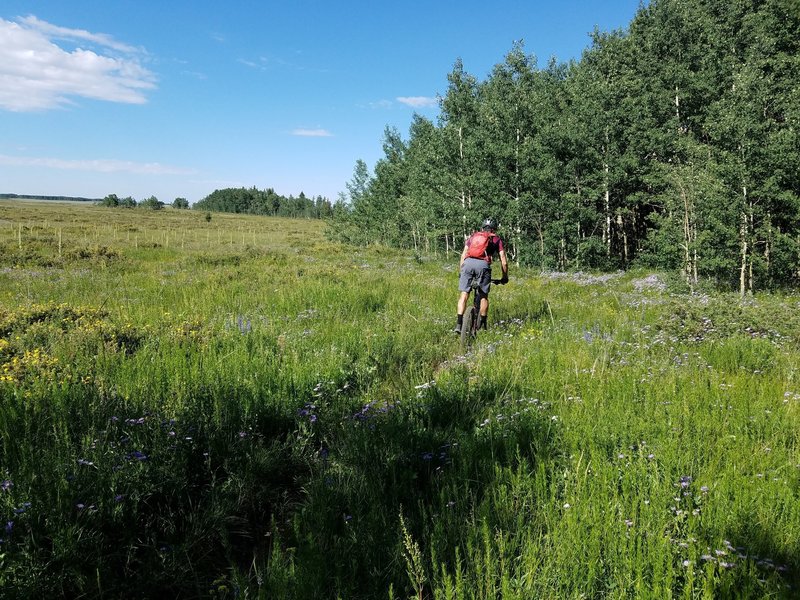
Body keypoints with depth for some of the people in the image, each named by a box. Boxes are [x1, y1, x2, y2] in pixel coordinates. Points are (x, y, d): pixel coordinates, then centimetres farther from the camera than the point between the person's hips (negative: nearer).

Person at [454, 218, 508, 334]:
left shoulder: (473, 236, 29)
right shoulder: (497, 239, 24)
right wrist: (505, 277, 29)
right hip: (483, 264, -1)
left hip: (468, 262, 2)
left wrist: (460, 271, 28)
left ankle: (458, 325, -4)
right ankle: (483, 324, 19)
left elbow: (463, 255, 23)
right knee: (484, 296, 15)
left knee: (464, 295, 4)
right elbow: (503, 261, 19)